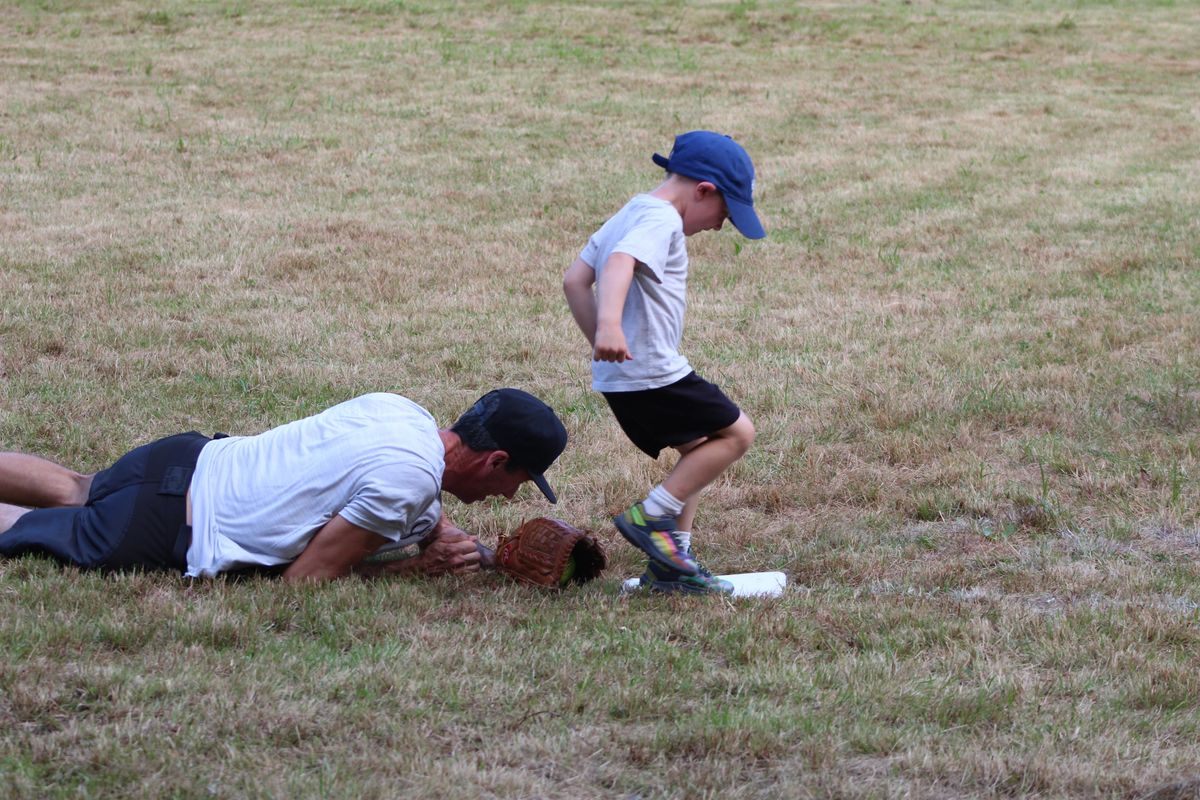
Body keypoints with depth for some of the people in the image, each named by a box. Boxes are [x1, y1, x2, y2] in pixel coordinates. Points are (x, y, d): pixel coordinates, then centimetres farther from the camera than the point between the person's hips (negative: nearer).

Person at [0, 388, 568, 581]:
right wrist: (420, 568, -15)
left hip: (189, 460, 9)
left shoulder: (402, 412, -3)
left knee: (74, 490, 35)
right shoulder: (407, 480, -28)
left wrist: (443, 539, -3)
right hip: (159, 527, -9)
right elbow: (305, 578, -23)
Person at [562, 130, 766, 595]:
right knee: (736, 433, -1)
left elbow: (574, 281, 18)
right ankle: (650, 518, -6)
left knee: (699, 449, 19)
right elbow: (619, 264, -33)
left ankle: (671, 564, 16)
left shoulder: (628, 216, 18)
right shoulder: (661, 219, -13)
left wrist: (601, 343, 20)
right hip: (652, 375, -10)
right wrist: (610, 325, -49)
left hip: (619, 377, 10)